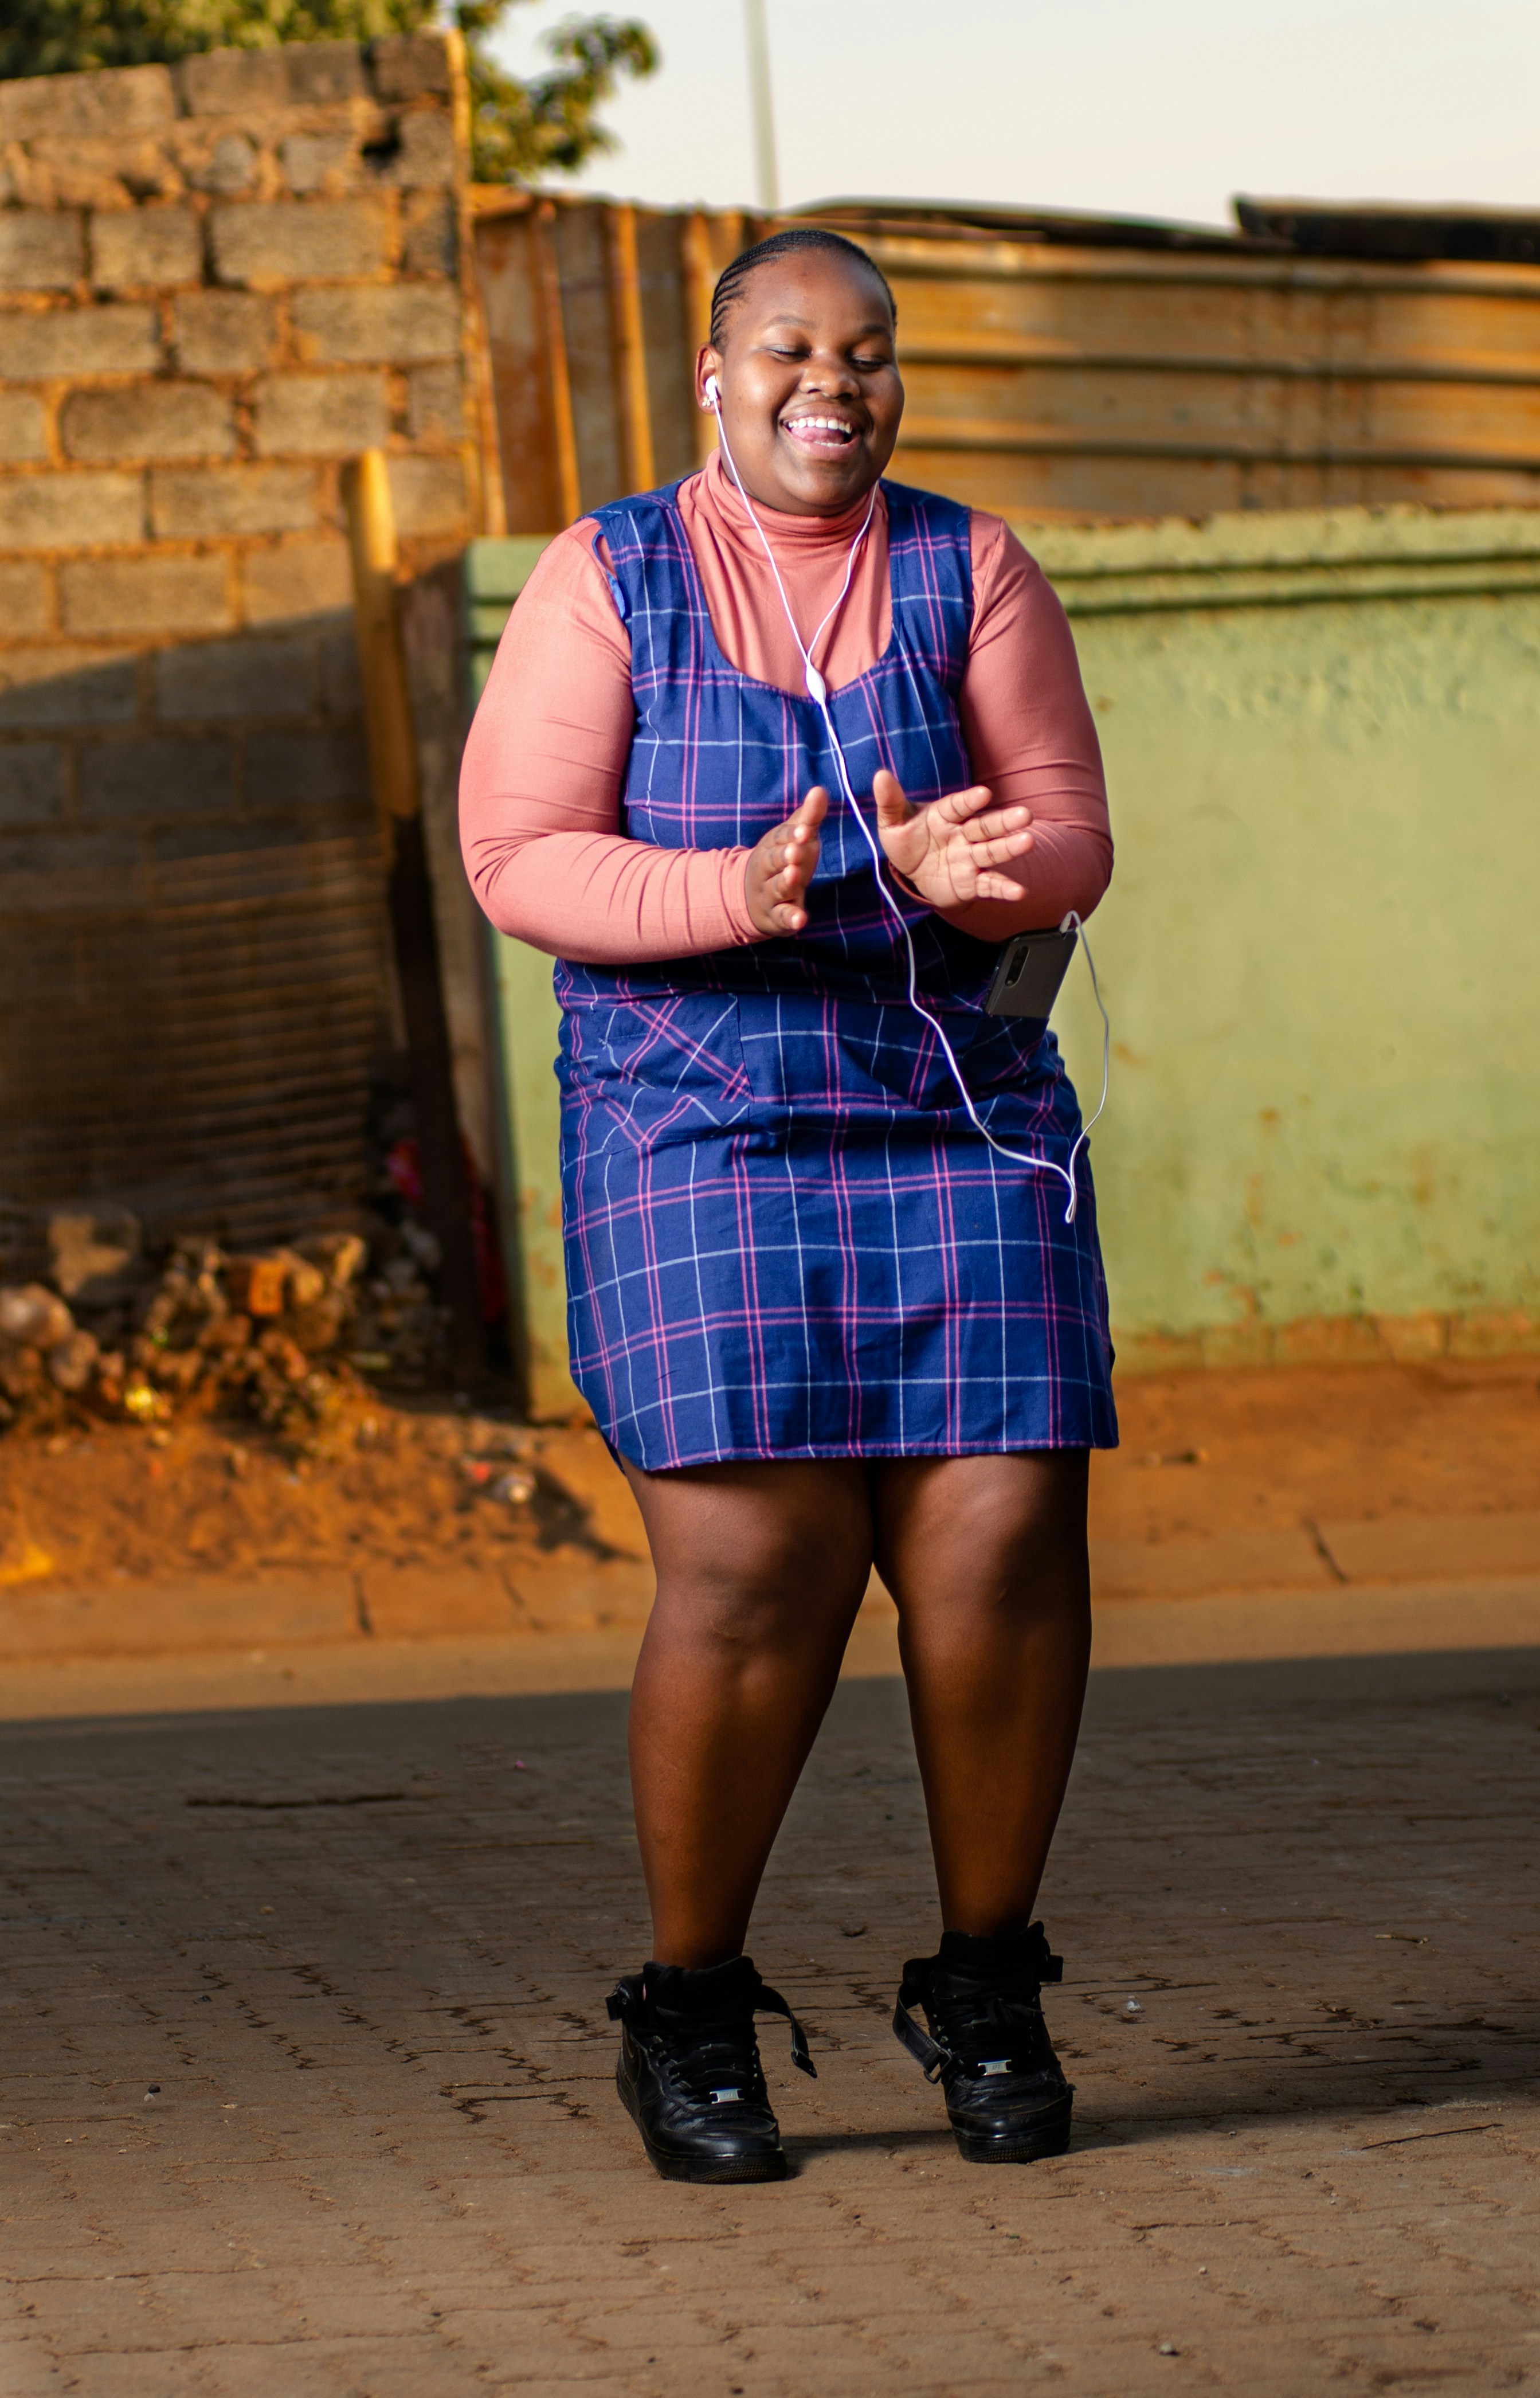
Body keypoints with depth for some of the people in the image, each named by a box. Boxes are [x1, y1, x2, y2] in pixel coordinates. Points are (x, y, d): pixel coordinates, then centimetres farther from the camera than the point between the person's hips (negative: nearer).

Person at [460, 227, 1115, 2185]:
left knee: (1001, 1546, -8)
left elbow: (1069, 842, 4)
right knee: (753, 1567, -12)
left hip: (957, 1113, 2)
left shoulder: (968, 572, 8)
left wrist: (960, 871, -20)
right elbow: (520, 856, -3)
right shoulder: (608, 583, 3)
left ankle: (984, 1987, 12)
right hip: (696, 1124, -2)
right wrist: (734, 892, -19)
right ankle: (689, 2011, 7)